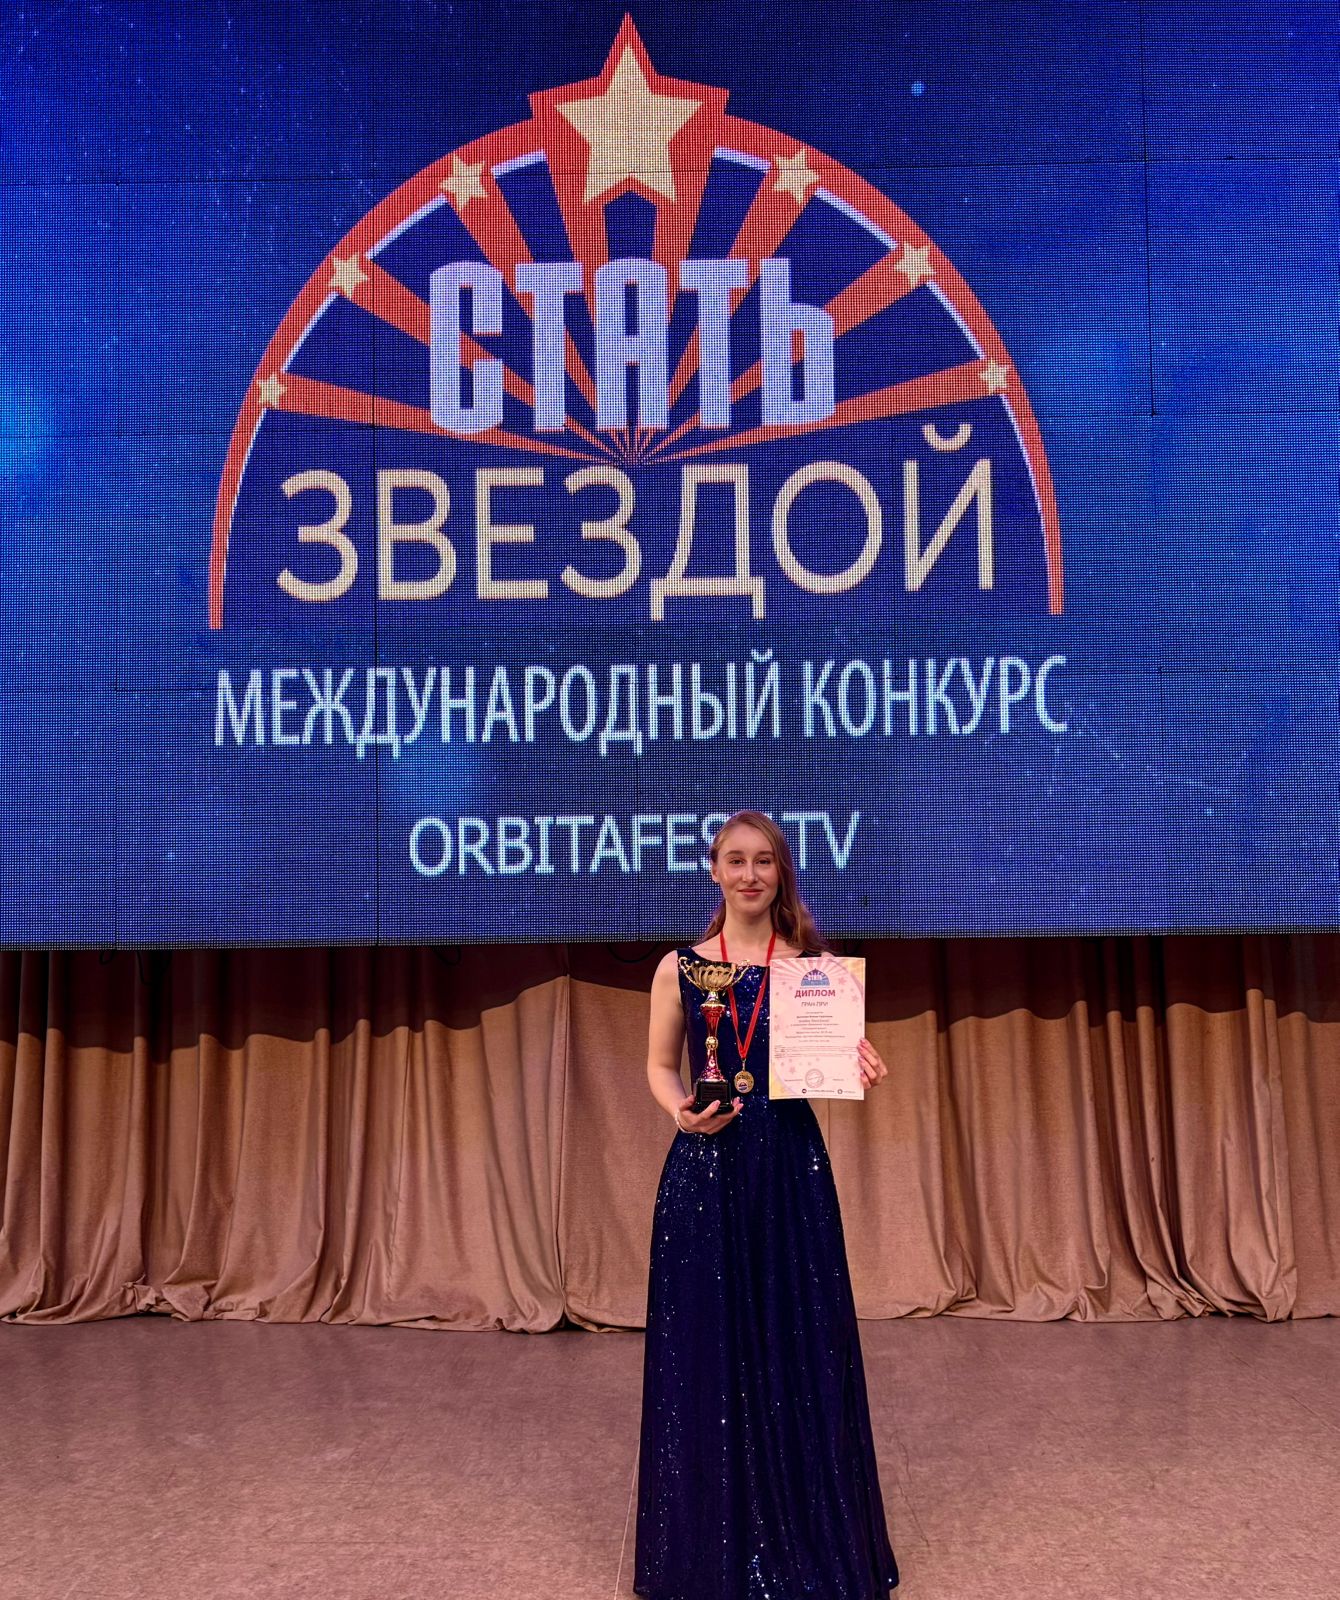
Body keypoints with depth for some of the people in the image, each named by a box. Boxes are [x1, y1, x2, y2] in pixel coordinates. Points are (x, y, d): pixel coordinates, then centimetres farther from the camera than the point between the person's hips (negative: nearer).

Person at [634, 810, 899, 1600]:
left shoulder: (815, 964, 2)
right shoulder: (679, 967, 2)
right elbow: (660, 1066, 7)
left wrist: (862, 1069, -18)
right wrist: (683, 1113, -12)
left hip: (791, 1168, 0)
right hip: (704, 1169, 0)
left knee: (798, 1348, 6)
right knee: (707, 1350, 7)